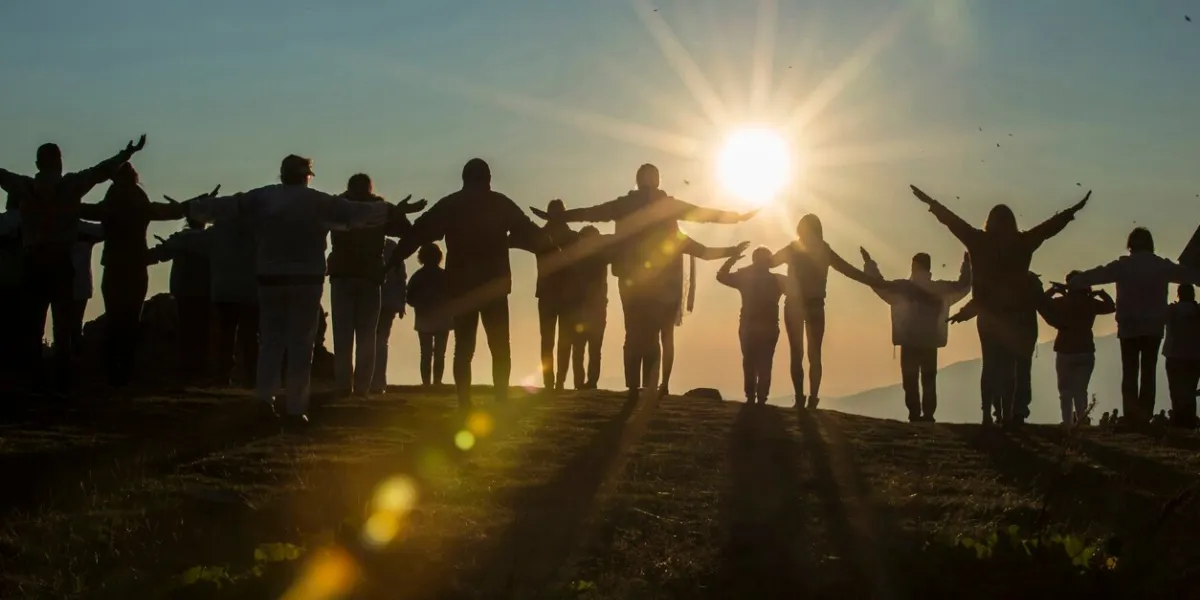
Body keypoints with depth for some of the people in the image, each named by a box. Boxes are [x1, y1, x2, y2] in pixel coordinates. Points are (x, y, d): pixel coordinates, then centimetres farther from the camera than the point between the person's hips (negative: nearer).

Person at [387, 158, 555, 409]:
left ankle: (464, 403, -6)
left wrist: (392, 260, 9)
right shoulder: (500, 204, 3)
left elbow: (418, 233, 5)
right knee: (500, 347, 2)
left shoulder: (449, 205, 7)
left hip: (460, 286, 2)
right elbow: (529, 233, 3)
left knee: (464, 347, 4)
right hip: (493, 285, -2)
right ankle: (502, 402, -8)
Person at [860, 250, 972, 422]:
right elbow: (963, 286, 9)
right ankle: (928, 416, -1)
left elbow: (879, 284, -1)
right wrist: (966, 266, 16)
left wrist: (869, 264, 2)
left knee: (911, 382, 2)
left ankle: (915, 416, -5)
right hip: (930, 344, 2)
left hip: (909, 344, -2)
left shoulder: (903, 287, -5)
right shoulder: (939, 288, 1)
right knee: (929, 382, 6)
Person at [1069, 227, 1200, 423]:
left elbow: (1094, 275, 2)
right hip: (1154, 328, 1)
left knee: (1129, 374, 1)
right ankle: (1144, 418, 0)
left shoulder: (1123, 265, -5)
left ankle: (1131, 418, -12)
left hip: (1129, 328, -1)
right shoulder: (1163, 266, 2)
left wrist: (1071, 283, 17)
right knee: (1149, 374, 6)